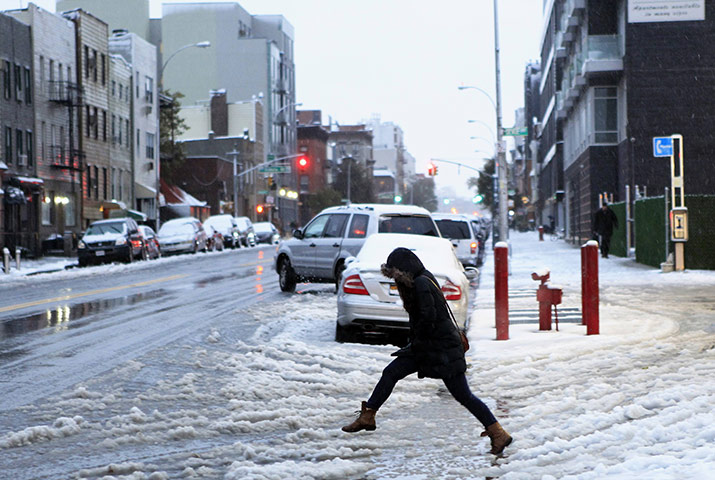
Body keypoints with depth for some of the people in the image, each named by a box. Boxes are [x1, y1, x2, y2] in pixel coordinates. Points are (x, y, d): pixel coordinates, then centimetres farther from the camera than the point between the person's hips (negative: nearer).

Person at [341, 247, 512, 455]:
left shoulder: (422, 284, -18)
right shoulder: (419, 281, 12)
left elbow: (428, 316, -24)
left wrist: (416, 341, -9)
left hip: (442, 348, -10)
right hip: (427, 345, 10)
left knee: (463, 395, -7)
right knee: (391, 372, 9)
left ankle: (498, 433, -2)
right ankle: (367, 417, 17)